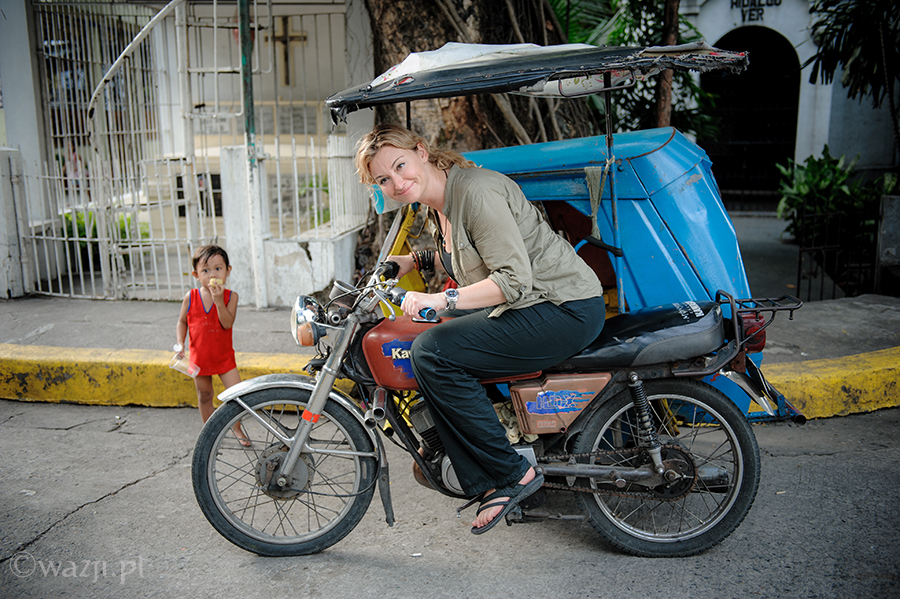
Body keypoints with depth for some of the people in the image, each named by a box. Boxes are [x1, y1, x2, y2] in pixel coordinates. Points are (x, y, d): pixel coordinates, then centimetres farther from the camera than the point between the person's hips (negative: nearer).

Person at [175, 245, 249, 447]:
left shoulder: (230, 296, -11)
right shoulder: (190, 297, -5)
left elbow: (228, 323, -22)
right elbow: (182, 322, 5)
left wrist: (219, 300, -30)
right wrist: (180, 343, -8)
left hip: (224, 356, -1)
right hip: (200, 357, 2)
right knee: (204, 396, 15)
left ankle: (236, 428, 17)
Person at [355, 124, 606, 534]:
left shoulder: (476, 190, -19)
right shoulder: (439, 200, 10)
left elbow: (514, 279, -26)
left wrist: (443, 300, -31)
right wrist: (416, 261, 18)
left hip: (566, 311, -10)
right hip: (532, 305, 11)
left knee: (432, 352, -19)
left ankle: (512, 474, -6)